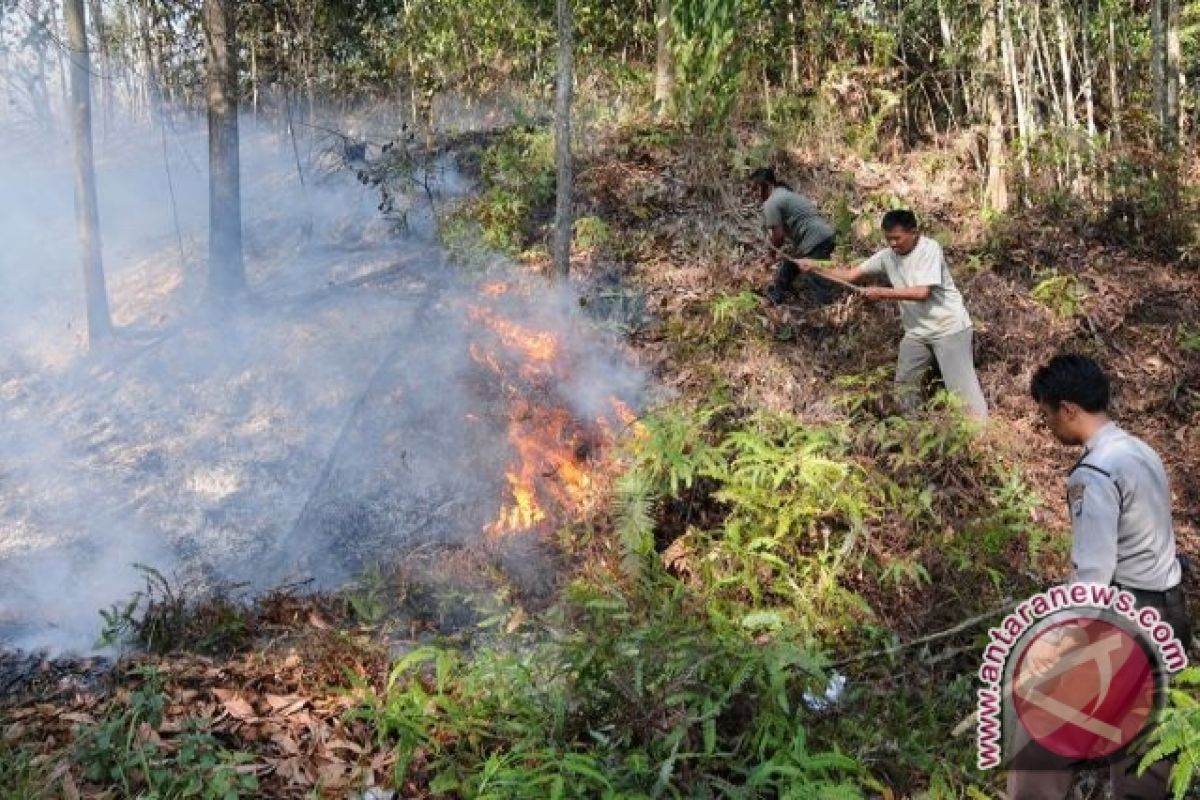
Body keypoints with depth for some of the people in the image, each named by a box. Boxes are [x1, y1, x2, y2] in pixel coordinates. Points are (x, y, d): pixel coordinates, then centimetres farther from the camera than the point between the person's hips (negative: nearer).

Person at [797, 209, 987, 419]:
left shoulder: (929, 249, -17)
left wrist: (882, 293, -21)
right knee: (904, 384, 13)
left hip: (949, 327, -7)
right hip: (917, 331, 7)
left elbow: (922, 292, -25)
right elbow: (851, 275, 1)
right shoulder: (888, 256, 1)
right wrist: (816, 266, -11)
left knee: (961, 386, -7)